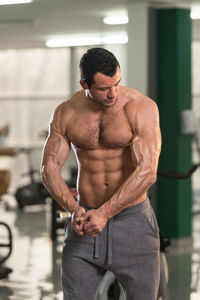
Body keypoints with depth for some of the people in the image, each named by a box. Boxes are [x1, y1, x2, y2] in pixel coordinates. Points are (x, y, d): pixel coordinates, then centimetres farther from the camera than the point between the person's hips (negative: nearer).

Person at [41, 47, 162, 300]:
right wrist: (74, 209, -21)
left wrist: (104, 213, -26)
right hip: (86, 221, 3)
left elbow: (147, 172, -22)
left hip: (132, 219, -2)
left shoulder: (142, 107, -14)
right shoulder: (66, 113, -2)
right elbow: (49, 168, -3)